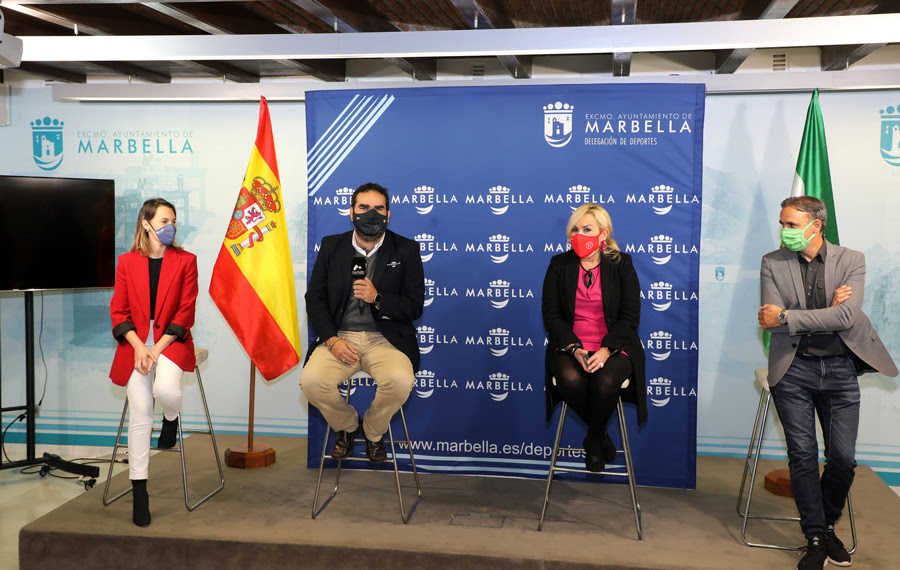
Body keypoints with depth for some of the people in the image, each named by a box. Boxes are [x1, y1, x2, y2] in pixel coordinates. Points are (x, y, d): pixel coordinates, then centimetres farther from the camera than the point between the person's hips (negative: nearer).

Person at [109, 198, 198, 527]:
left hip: (171, 341, -1)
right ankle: (139, 494, 1)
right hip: (135, 344, 1)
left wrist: (157, 349, -11)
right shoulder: (127, 262, 8)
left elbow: (185, 312, -3)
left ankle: (171, 418, 10)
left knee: (165, 390, -31)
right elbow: (118, 312, 5)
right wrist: (139, 348, -10)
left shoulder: (185, 261, 2)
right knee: (139, 416, -8)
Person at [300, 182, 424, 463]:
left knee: (401, 381, -32)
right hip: (338, 337, 2)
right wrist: (332, 339, -8)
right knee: (311, 380, -27)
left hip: (385, 339, -1)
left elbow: (415, 306, 1)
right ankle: (347, 425, 8)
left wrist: (377, 299, -17)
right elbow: (314, 299, 8)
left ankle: (373, 431, 4)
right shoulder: (331, 245, 10)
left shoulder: (406, 250, 4)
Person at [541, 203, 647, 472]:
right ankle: (601, 437, -1)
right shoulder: (559, 265, 8)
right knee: (570, 379, -32)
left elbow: (630, 316, -1)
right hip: (569, 346, 1)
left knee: (605, 382, -33)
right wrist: (574, 349, -15)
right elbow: (551, 314, 2)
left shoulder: (621, 264, 5)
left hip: (613, 346, -1)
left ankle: (593, 441, -1)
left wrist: (605, 350, -17)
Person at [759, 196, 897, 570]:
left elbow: (846, 317, -14)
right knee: (802, 455, -2)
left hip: (840, 369, 1)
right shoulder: (772, 264, 2)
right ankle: (815, 538, 11)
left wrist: (786, 317, -17)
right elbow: (773, 321, -9)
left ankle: (827, 524, 26)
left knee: (843, 458, 1)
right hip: (794, 370, 0)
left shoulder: (851, 261, 0)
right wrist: (826, 311, -13)